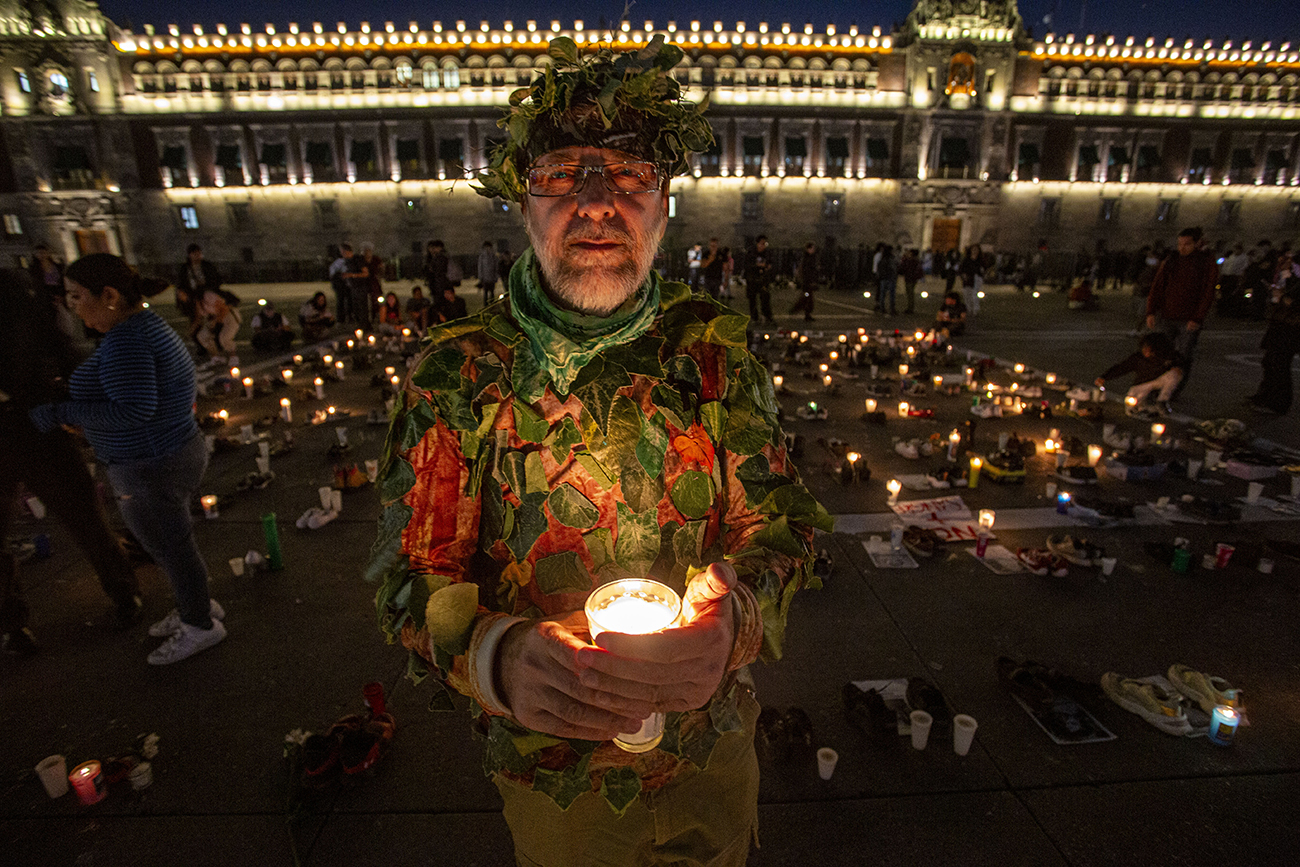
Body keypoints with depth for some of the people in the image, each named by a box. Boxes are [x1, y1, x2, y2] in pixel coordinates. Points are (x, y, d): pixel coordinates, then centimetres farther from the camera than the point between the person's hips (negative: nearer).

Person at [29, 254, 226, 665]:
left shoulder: (126, 339, -24)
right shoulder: (147, 328, 6)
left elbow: (133, 411, -28)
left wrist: (63, 412, -17)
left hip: (152, 472, -10)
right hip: (172, 454, 10)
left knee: (171, 550, 9)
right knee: (165, 540, 25)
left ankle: (201, 626, 29)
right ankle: (199, 603, 42)